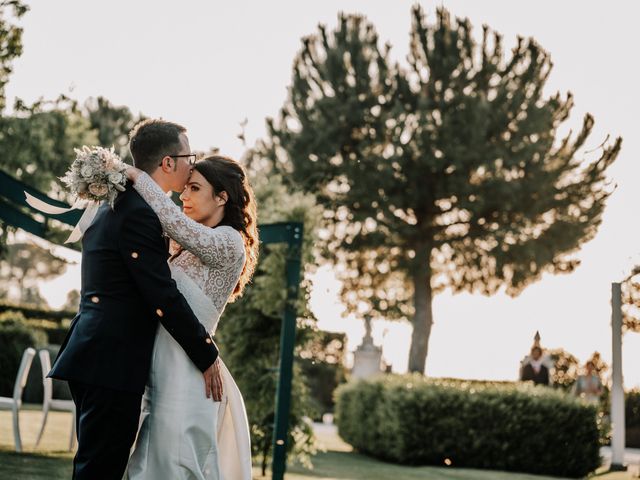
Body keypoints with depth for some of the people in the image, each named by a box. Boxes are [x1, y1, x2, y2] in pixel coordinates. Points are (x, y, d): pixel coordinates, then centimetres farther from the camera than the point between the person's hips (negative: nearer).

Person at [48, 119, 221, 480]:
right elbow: (163, 296, -18)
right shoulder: (140, 213, -15)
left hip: (94, 356, 10)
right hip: (113, 362, -10)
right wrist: (207, 355, -9)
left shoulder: (113, 205, 17)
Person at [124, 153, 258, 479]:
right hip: (163, 366, 9)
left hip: (186, 370, -9)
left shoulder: (229, 241, -9)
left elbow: (173, 219, -22)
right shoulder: (187, 247, 18)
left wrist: (137, 177, -11)